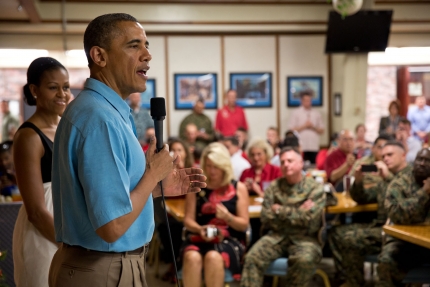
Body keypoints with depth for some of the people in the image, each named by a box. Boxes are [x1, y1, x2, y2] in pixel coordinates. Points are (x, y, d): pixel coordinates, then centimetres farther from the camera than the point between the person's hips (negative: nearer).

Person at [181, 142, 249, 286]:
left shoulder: (238, 188, 5)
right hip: (199, 238, 2)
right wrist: (200, 229, -16)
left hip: (229, 240, -1)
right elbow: (188, 220, 7)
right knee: (192, 257, -33)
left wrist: (228, 217, -18)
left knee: (213, 257, -36)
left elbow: (244, 224, 3)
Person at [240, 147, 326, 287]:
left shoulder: (314, 188, -1)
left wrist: (281, 211, -7)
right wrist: (298, 213, -7)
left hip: (304, 238, -3)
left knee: (305, 260, -34)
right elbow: (266, 219, -2)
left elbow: (311, 222, -12)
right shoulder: (274, 187, 7)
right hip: (278, 236, 3)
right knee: (252, 257, -22)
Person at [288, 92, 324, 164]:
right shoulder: (296, 113, 5)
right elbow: (292, 130, 0)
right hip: (301, 147, -3)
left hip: (314, 147, 3)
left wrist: (313, 127, -5)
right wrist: (304, 126, -8)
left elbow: (321, 131, 12)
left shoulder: (317, 113, 13)